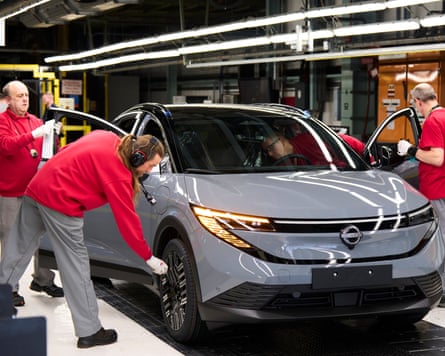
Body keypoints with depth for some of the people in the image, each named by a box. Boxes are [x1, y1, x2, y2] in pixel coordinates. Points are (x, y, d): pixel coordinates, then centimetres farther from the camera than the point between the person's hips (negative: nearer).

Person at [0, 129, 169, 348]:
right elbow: (127, 220, -10)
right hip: (60, 202, -9)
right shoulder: (119, 175, -14)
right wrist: (149, 258, -3)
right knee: (76, 265, -3)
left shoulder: (108, 140, 8)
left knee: (19, 251, 17)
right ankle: (89, 332, 2)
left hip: (37, 188, 9)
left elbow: (70, 152, 17)